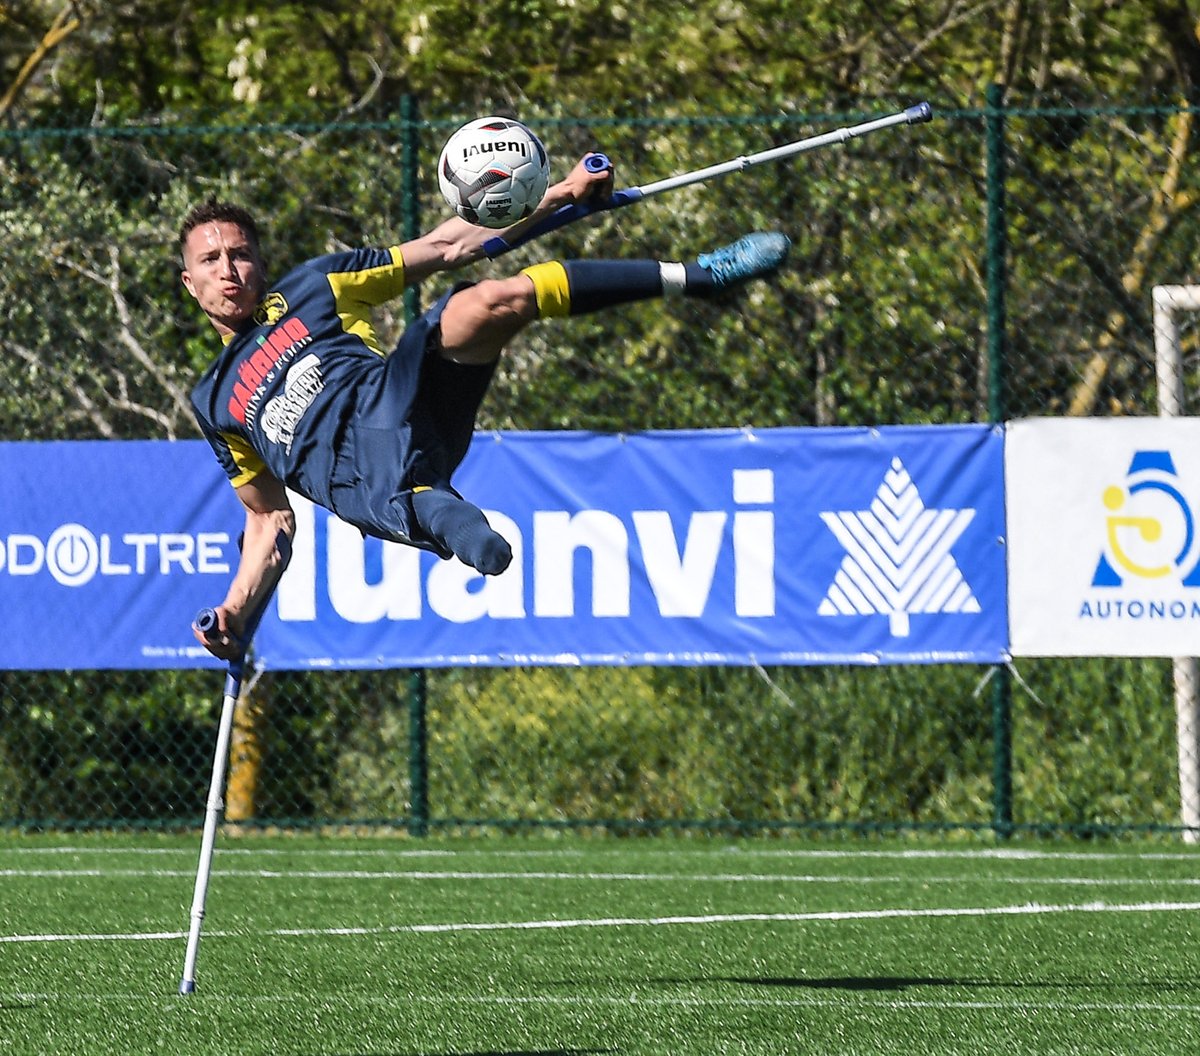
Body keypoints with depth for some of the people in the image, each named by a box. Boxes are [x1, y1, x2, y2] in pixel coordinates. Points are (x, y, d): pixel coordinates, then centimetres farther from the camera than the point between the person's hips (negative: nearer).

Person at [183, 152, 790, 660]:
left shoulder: (312, 286, 26)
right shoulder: (214, 404, 30)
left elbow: (445, 244, 23)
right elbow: (271, 518, 31)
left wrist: (556, 198, 13)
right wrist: (236, 612, 13)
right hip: (358, 475, 0)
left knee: (493, 301, -24)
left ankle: (695, 275, -24)